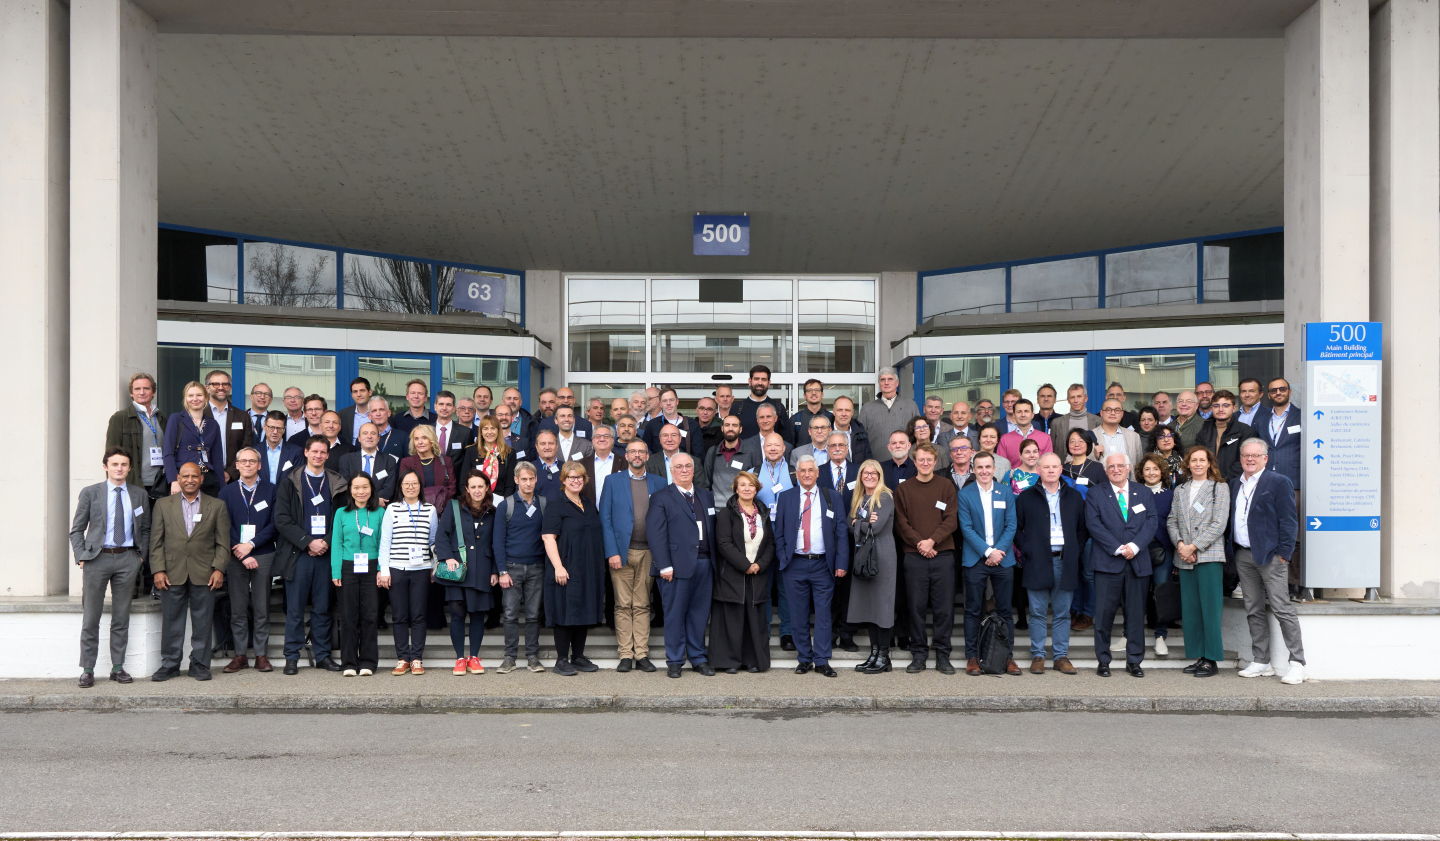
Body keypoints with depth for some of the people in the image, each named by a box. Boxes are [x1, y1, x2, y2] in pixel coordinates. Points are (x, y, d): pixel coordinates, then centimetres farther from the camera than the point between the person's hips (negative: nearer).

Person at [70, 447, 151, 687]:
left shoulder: (140, 495, 9)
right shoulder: (90, 493, 3)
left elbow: (145, 529, 16)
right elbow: (76, 530, 5)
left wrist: (142, 555, 5)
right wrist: (82, 558, -4)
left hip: (128, 559, 2)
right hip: (96, 558, -2)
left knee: (122, 617, 7)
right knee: (91, 618, 1)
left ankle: (118, 667, 14)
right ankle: (87, 670, 8)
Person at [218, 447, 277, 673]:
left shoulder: (270, 490, 6)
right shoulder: (227, 491, 9)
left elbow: (274, 524, 0)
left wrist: (251, 544, -11)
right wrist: (241, 555, -9)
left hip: (263, 555, -1)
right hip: (235, 558, 1)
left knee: (262, 608, 1)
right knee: (238, 608, 2)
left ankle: (261, 654, 7)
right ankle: (240, 655, 8)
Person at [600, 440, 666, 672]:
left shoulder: (659, 483, 10)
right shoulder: (613, 481, 6)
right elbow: (605, 519, 2)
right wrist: (612, 552, -7)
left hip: (648, 552, 1)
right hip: (622, 552, -1)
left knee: (642, 605, 4)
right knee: (623, 605, 0)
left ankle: (642, 654, 7)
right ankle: (626, 655, 5)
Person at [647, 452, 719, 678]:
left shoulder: (706, 496, 18)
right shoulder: (661, 498, 1)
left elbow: (713, 531, 15)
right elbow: (655, 534, -6)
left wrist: (715, 561, 7)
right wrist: (664, 565, -14)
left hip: (705, 564, 5)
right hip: (678, 564, -4)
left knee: (700, 613, 8)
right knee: (675, 614, 0)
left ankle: (698, 658, 18)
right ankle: (674, 661, 10)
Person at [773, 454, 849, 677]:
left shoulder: (832, 498, 7)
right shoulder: (786, 498, 8)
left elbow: (842, 532, 4)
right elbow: (779, 532, 9)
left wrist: (841, 563, -4)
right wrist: (783, 559, -2)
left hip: (823, 565, 0)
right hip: (795, 565, 1)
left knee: (823, 615, 0)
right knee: (799, 616, 5)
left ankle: (822, 661, 6)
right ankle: (804, 659, 15)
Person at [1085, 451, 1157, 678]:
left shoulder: (1143, 493, 13)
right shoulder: (1095, 494, 5)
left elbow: (1151, 522, 3)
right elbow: (1094, 524, -6)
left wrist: (1134, 546, -12)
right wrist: (1118, 548, -14)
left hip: (1138, 562, 3)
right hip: (1107, 563, -2)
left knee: (1136, 613, 6)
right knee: (1104, 613, -2)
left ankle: (1134, 661, 15)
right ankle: (1103, 661, 7)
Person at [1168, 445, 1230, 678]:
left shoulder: (1220, 488, 1)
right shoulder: (1180, 490, 16)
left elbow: (1219, 524, -7)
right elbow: (1171, 521, 12)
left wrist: (1193, 546, -12)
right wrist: (1180, 544, -6)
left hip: (1209, 556, -5)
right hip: (1184, 558, 5)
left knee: (1210, 608, -5)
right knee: (1190, 609, 6)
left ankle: (1212, 660, 0)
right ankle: (1198, 657, 13)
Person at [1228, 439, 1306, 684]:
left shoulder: (1278, 482, -3)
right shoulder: (1234, 485, 16)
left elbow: (1288, 520, -7)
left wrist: (1283, 553, -13)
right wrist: (1230, 549, 9)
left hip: (1270, 555, -6)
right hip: (1243, 555, 6)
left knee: (1282, 609, -6)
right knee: (1253, 610, 9)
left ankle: (1297, 663, -2)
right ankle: (1261, 661, 15)